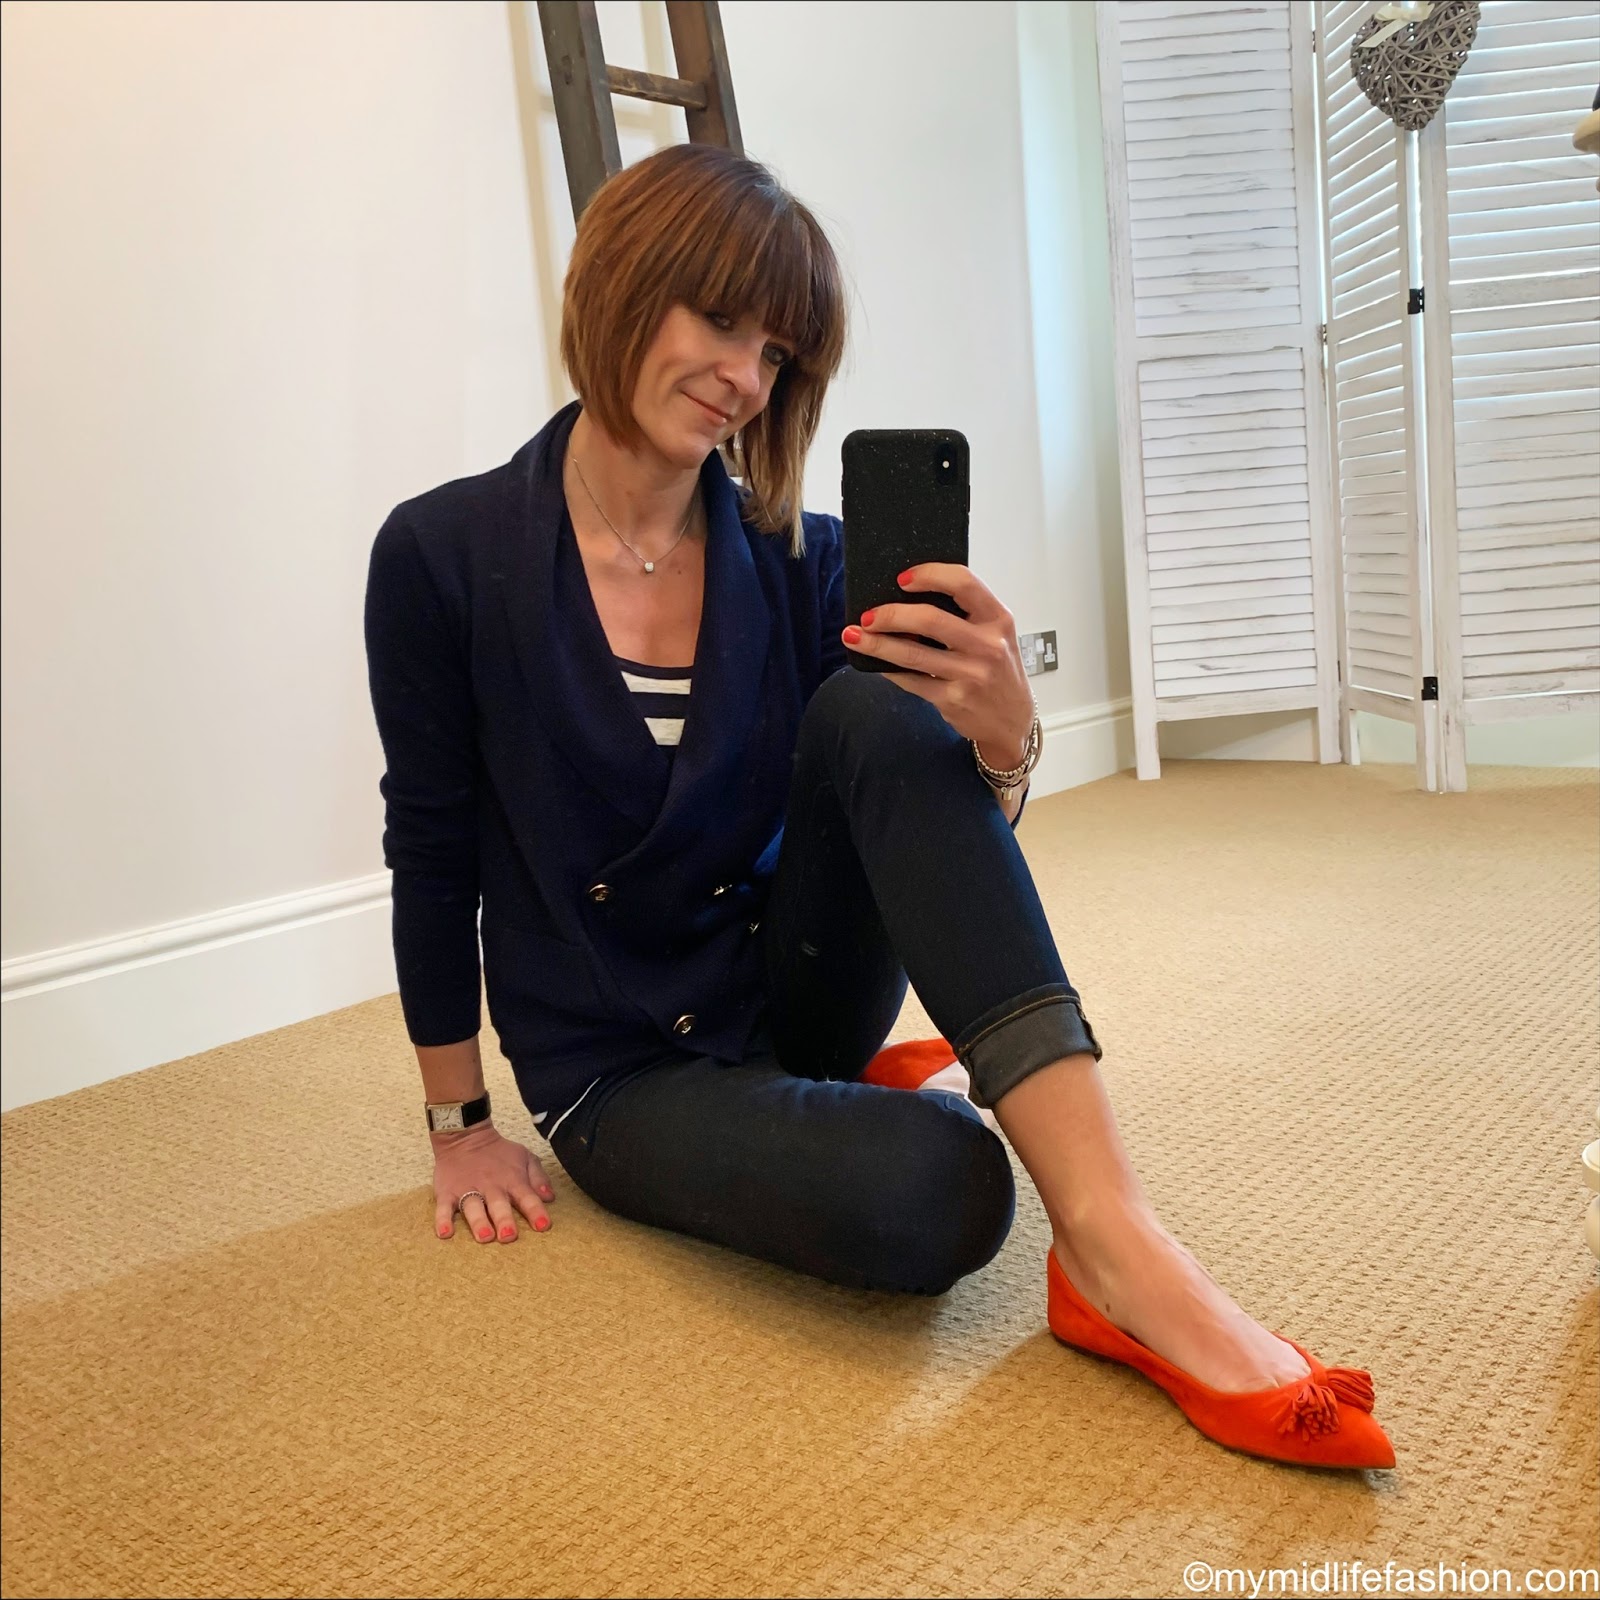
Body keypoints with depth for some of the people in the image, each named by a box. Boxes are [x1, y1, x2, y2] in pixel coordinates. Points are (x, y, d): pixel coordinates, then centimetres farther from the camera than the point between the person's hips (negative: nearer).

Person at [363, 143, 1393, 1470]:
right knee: (938, 1190, -39)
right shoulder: (444, 559, -11)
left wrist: (1001, 742, -29)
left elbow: (939, 829, -5)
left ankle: (1111, 1237, -33)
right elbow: (433, 855, -4)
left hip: (792, 989, 5)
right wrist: (462, 1126, 2)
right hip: (621, 1074, -4)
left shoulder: (799, 560, -4)